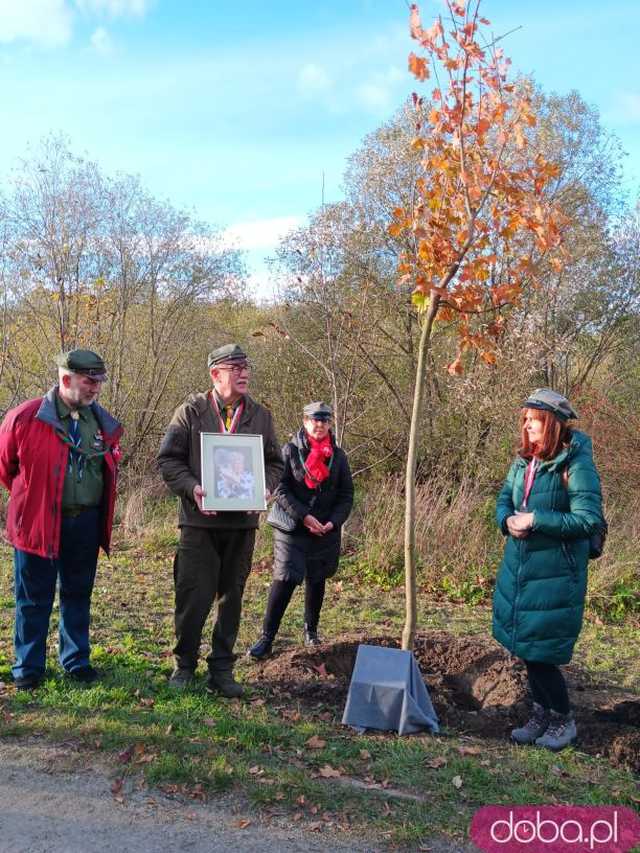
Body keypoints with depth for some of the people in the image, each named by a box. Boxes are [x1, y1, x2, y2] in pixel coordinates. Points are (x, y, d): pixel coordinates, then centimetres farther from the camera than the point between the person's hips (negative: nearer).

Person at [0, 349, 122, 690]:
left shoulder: (104, 423, 2)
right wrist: (30, 496, 11)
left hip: (86, 524, 4)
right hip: (37, 522, -4)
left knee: (79, 595, 15)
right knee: (34, 599, 8)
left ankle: (76, 660, 29)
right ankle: (28, 667, 23)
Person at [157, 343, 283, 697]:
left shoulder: (260, 416, 9)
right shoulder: (191, 412, 0)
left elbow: (274, 463, 14)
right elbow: (168, 459, 0)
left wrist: (262, 486, -6)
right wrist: (192, 488, -16)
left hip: (242, 522, 3)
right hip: (200, 520, -3)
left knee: (232, 597, 10)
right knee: (194, 596, 0)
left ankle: (222, 669, 24)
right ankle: (184, 664, 21)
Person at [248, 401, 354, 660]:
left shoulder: (338, 456, 6)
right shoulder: (290, 451, -4)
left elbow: (346, 496, 7)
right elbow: (280, 489, -11)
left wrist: (334, 522, -9)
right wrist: (303, 516, -19)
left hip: (326, 533, 4)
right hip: (292, 530, -4)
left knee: (316, 581, 15)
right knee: (284, 581, -11)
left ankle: (311, 630, 34)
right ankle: (266, 639, -2)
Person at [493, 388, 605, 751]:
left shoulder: (576, 464, -16)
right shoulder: (523, 461, 6)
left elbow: (589, 519, -20)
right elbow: (504, 500, 14)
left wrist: (535, 520, -21)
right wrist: (508, 520, -8)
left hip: (555, 573, -7)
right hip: (519, 568, 7)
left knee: (540, 651, 1)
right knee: (526, 647, 16)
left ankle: (563, 720, 25)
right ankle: (542, 714, 36)